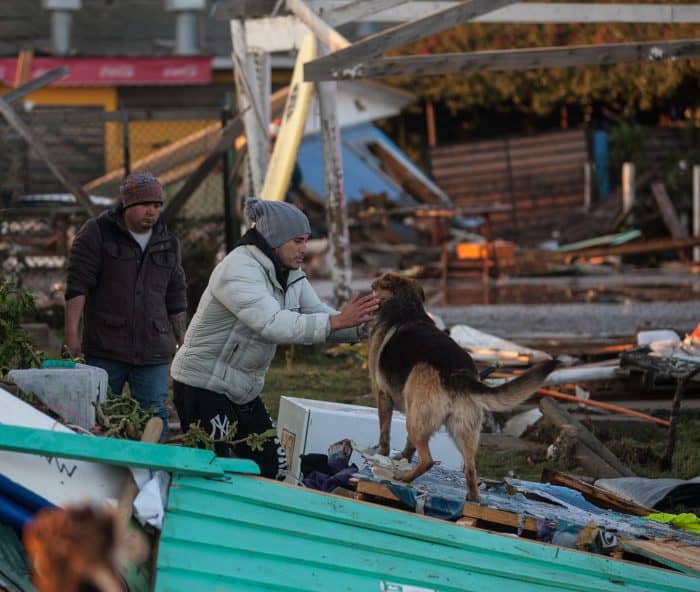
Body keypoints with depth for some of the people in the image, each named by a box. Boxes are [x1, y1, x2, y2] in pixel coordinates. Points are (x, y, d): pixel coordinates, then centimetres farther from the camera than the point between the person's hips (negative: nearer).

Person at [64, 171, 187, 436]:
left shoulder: (168, 244, 13)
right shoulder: (97, 233, -1)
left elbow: (176, 300, 20)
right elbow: (77, 285, -7)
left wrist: (183, 345, 19)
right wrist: (72, 334, -14)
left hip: (154, 353, 3)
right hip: (104, 351, -3)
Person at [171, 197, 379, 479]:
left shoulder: (291, 276, 7)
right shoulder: (239, 269, -22)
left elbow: (319, 315, 4)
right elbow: (272, 324, -35)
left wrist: (363, 326, -16)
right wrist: (337, 321, -40)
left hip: (244, 390, 9)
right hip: (204, 386, -9)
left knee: (273, 470, 9)